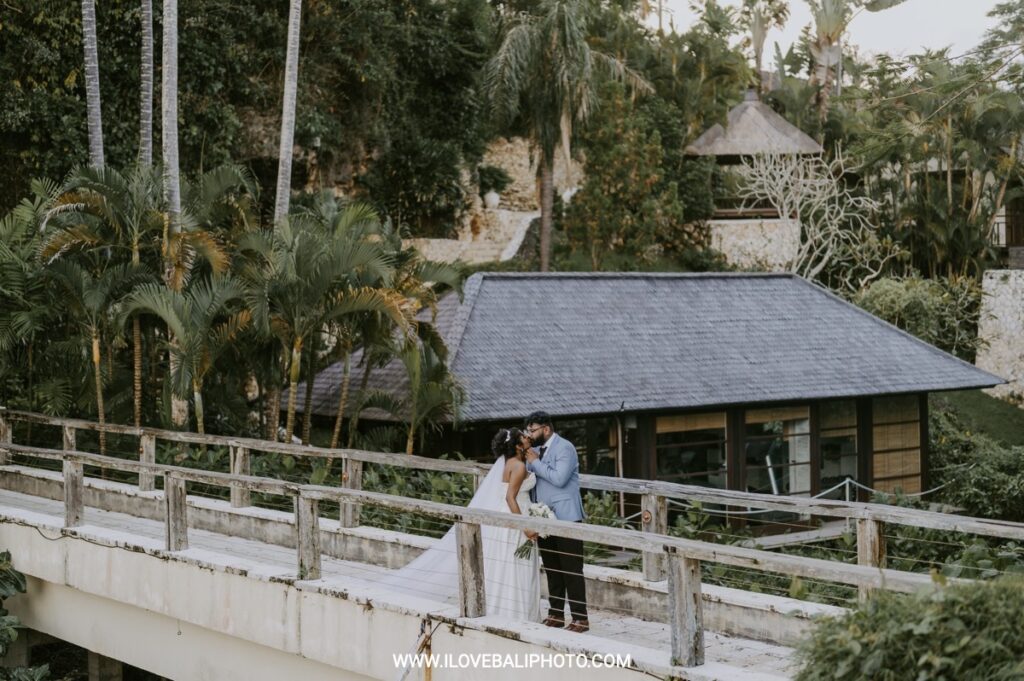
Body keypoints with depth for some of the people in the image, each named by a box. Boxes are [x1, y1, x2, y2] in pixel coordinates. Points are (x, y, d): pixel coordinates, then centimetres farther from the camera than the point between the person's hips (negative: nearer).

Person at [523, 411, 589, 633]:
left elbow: (559, 478, -23)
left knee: (571, 570, -5)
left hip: (565, 518, -7)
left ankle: (580, 618, -2)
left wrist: (536, 462, -15)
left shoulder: (564, 448, -10)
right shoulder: (535, 449, 13)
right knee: (552, 570, 12)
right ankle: (556, 614, 20)